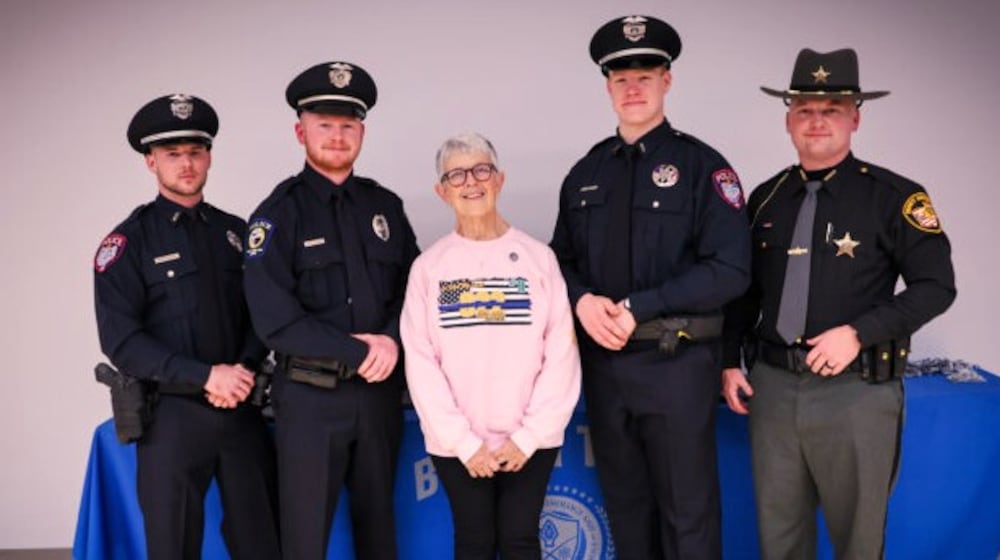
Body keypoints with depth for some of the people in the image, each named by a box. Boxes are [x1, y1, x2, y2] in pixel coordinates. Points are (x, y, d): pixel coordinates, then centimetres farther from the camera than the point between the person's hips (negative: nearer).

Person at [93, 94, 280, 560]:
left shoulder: (237, 232, 10)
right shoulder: (128, 242, -2)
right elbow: (120, 340, -10)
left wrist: (244, 371, -11)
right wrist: (206, 376, -17)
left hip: (242, 410, 3)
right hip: (171, 416, -3)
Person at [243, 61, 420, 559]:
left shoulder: (385, 205, 8)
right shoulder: (278, 213, -6)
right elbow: (275, 320, -14)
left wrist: (393, 341, -12)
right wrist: (360, 352, -14)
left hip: (381, 392, 4)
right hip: (310, 397, -4)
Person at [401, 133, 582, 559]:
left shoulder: (538, 257, -1)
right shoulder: (428, 266, 1)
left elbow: (562, 352, -3)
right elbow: (420, 361, -2)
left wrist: (529, 435, -8)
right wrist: (463, 441, -8)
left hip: (530, 440, 0)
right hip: (457, 443, 1)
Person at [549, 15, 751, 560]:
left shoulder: (702, 165, -5)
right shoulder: (585, 174, 10)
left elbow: (729, 270, -13)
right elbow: (561, 258, 13)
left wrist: (637, 308, -17)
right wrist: (582, 301, -9)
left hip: (676, 363, -4)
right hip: (603, 362, 5)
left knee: (687, 511, 6)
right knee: (624, 504, 17)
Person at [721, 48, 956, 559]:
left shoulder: (894, 196, -5)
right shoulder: (766, 197, 8)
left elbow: (936, 285, -7)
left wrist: (857, 334, -16)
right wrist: (730, 362, 8)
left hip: (856, 391, -3)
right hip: (772, 386, 4)